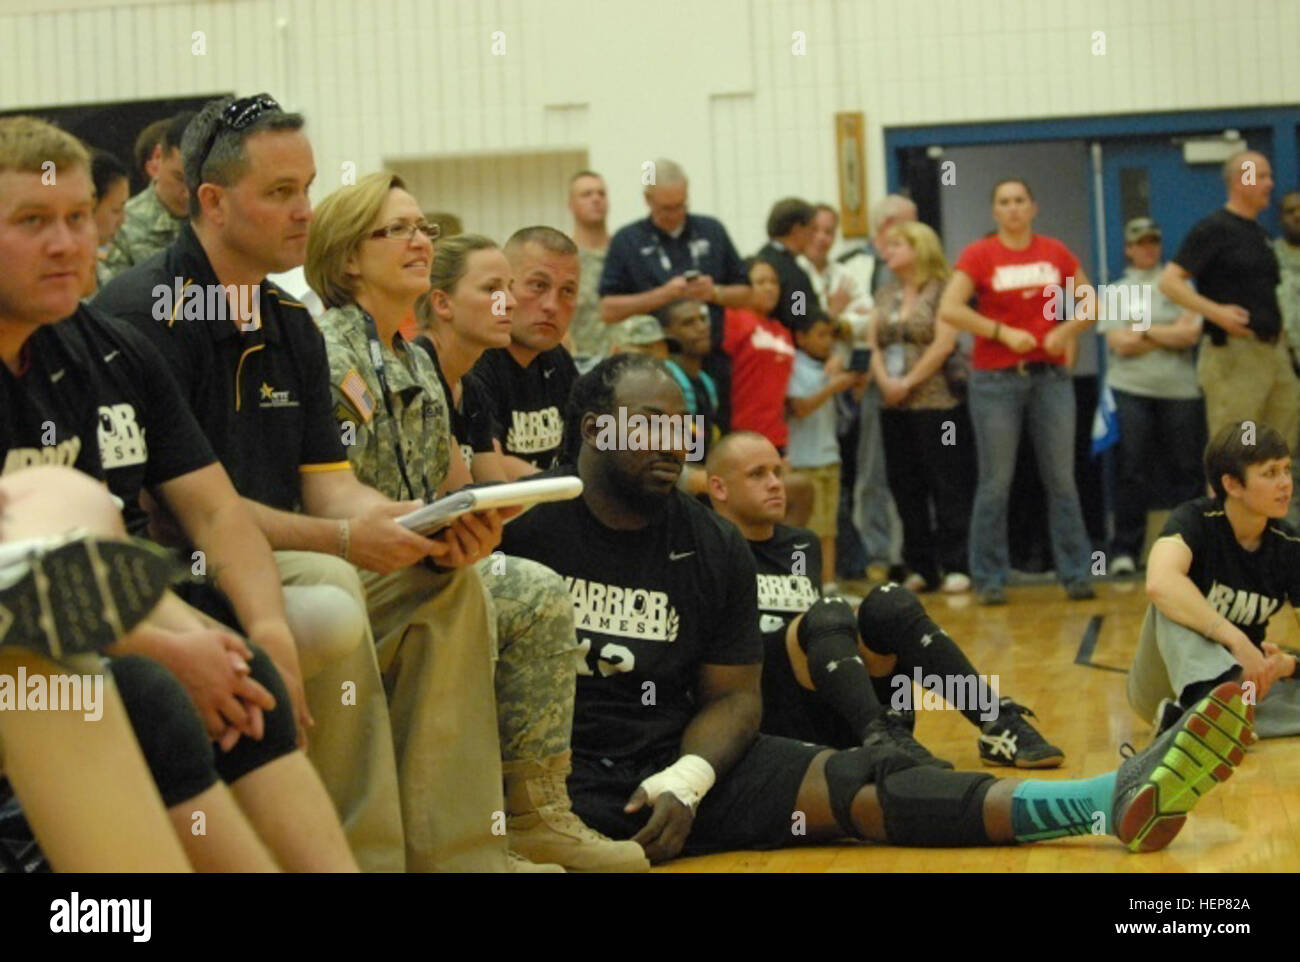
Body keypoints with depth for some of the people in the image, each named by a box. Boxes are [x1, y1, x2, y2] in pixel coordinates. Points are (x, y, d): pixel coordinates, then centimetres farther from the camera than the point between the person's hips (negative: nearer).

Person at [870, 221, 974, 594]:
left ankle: (954, 566, -2)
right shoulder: (885, 295, 16)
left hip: (937, 401, -7)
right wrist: (885, 381, -5)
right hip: (895, 408, 7)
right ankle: (920, 567, 14)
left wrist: (908, 382, -12)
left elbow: (944, 342, -12)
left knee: (947, 484, -5)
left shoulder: (941, 291, -4)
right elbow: (873, 343, 11)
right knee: (905, 486, 7)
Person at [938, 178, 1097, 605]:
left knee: (1062, 478, 4)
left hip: (1050, 374, 3)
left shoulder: (1055, 252, 7)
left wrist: (1066, 331, -4)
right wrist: (1002, 332, -14)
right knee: (996, 482, 1)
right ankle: (990, 578, 9)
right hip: (996, 379, -2)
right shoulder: (979, 255, -2)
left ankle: (1075, 573, 11)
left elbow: (1090, 302, 14)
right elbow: (949, 309, -11)